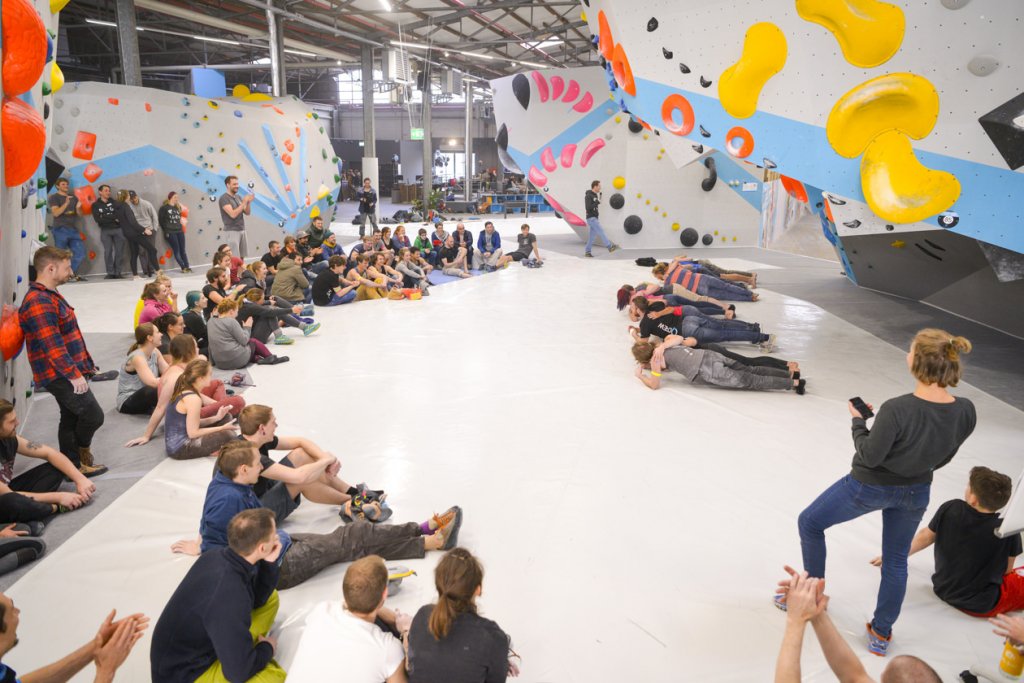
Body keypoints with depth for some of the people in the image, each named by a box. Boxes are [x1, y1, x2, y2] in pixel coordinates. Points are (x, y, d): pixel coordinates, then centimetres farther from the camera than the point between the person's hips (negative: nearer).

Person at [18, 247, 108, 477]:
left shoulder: (51, 296, 15)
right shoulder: (39, 302, -19)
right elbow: (51, 345, -25)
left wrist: (86, 364, 22)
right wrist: (73, 374, -25)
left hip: (69, 372, 11)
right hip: (59, 375, -11)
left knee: (71, 418, 15)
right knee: (93, 415, -7)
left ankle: (74, 465, 23)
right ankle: (82, 450, 19)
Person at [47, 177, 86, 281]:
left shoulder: (73, 197, 18)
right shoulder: (53, 198, 3)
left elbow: (79, 213, 16)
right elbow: (55, 213, -11)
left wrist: (79, 207, -7)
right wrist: (66, 203, -22)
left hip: (73, 229, 5)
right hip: (61, 230, -5)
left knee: (80, 253, 2)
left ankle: (71, 274, 15)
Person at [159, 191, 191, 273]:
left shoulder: (178, 207, 15)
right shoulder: (164, 208, -2)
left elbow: (185, 212, 8)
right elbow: (160, 220, -2)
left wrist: (180, 204, 7)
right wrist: (166, 230, -1)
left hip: (179, 231, 5)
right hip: (170, 232, -5)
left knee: (182, 250, 5)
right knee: (176, 250, -3)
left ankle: (187, 267, 6)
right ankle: (183, 267, -2)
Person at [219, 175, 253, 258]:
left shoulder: (238, 197, 13)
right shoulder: (224, 198, -10)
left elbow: (247, 213, 11)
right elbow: (233, 214, -21)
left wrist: (248, 202, -6)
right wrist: (244, 203, -17)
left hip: (242, 230, 7)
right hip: (232, 231, -7)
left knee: (242, 257, 6)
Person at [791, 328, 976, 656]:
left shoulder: (897, 409, -36)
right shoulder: (966, 411, -18)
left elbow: (869, 456, -23)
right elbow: (942, 458, -2)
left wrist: (858, 422, -7)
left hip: (870, 486, -5)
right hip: (916, 492, 5)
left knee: (809, 522, 19)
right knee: (896, 560, 24)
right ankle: (881, 634, 38)